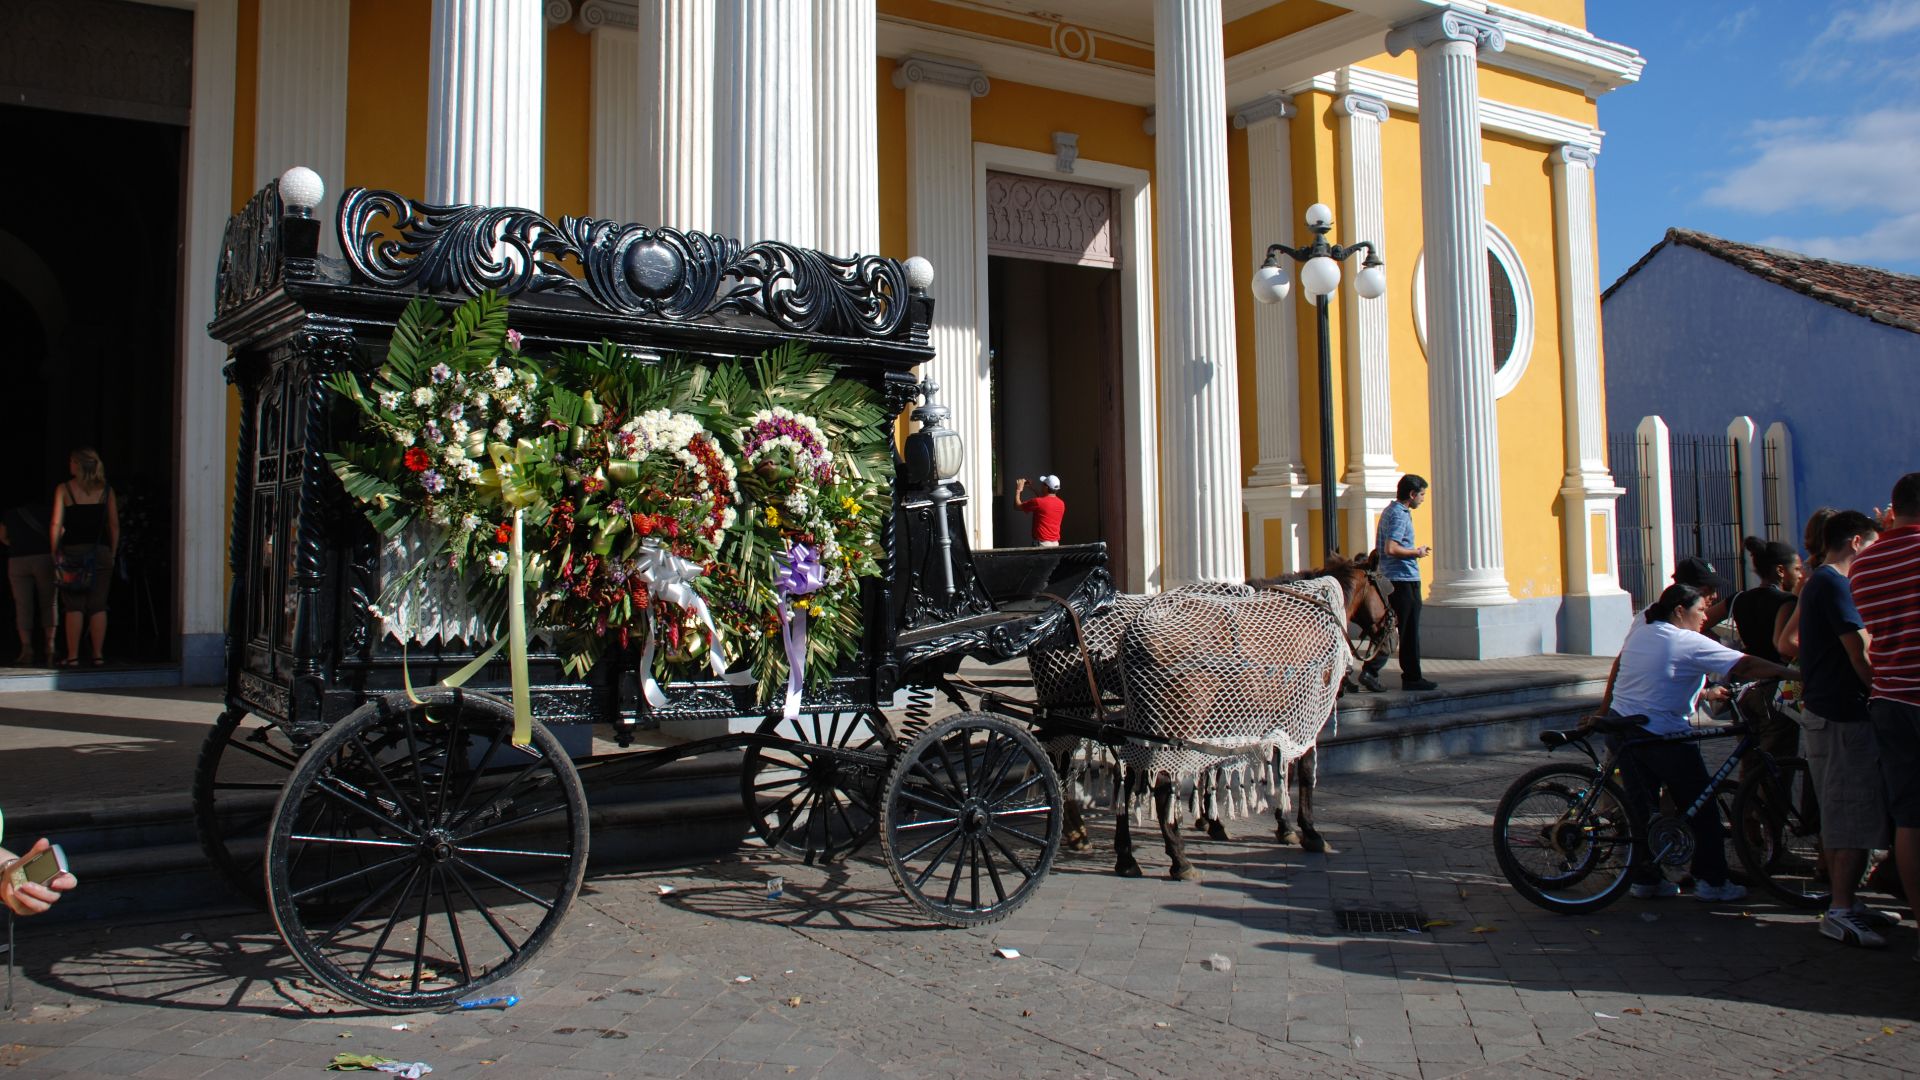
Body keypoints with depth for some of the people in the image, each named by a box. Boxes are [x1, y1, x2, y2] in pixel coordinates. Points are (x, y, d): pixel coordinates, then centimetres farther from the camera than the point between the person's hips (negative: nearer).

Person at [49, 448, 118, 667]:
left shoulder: (64, 489, -1)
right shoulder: (106, 491, 5)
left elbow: (56, 525, -6)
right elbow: (114, 526, 4)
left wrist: (55, 552, -1)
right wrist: (112, 553, 10)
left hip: (73, 551, -2)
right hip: (100, 552, 2)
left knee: (74, 606, 2)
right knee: (98, 606, 4)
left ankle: (72, 656, 1)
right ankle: (98, 655, 4)